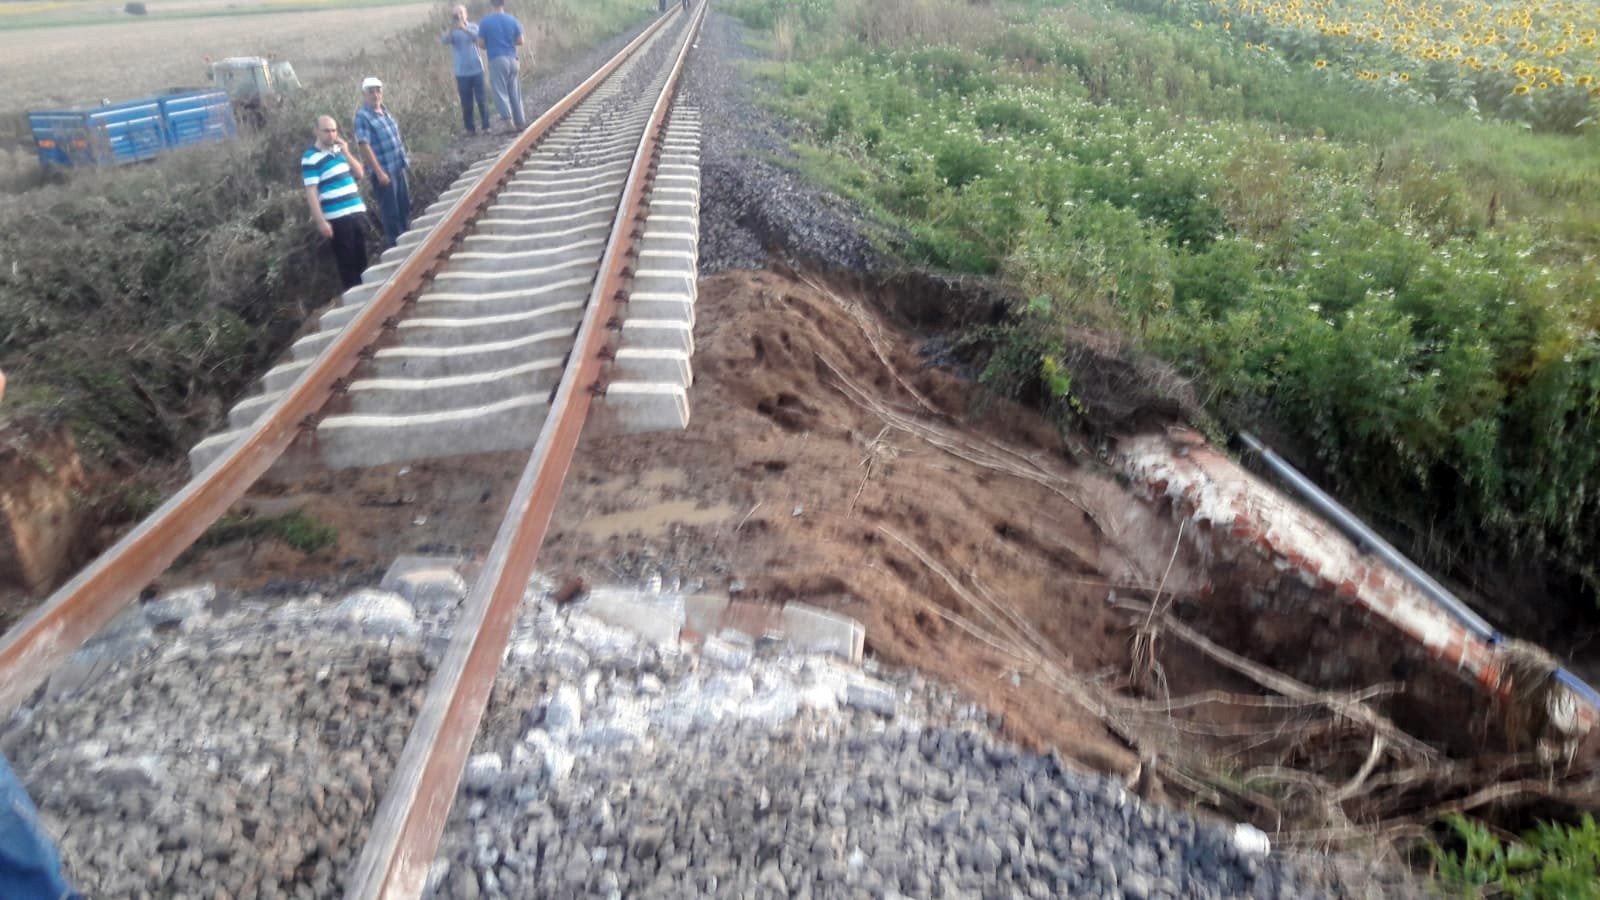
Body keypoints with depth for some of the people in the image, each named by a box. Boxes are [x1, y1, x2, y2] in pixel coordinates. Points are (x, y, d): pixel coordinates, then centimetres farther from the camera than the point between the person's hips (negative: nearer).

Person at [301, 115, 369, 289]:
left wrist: (346, 152, -1)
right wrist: (321, 221, -17)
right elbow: (311, 193, -12)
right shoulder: (310, 158, -9)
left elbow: (359, 174, 13)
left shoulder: (340, 149, 12)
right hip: (336, 218, -6)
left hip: (358, 211, 6)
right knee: (347, 261, 0)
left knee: (361, 258, 14)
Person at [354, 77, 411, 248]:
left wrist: (404, 157, 18)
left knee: (405, 206, 18)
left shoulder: (384, 110, 8)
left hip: (399, 167, 8)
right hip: (383, 170, -8)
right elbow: (365, 145, -20)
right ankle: (394, 244, 12)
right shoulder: (362, 115, -16)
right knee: (390, 211, 1)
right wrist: (379, 172, -23)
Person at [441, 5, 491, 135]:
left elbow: (477, 37, -18)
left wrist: (464, 28, -35)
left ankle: (486, 126, 8)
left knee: (482, 99, 0)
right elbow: (444, 41, -15)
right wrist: (451, 29, -31)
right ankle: (469, 128, 8)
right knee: (466, 102, 2)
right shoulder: (451, 31, 4)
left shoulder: (473, 27, 4)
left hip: (476, 69, 0)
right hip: (461, 72, 0)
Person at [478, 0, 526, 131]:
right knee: (514, 91, 11)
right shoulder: (512, 20, 2)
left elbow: (481, 43, 0)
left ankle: (506, 115, -26)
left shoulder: (485, 22, -3)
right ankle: (520, 121, 14)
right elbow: (520, 41, 5)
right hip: (512, 59, 3)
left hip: (496, 60, -3)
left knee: (500, 89, -3)